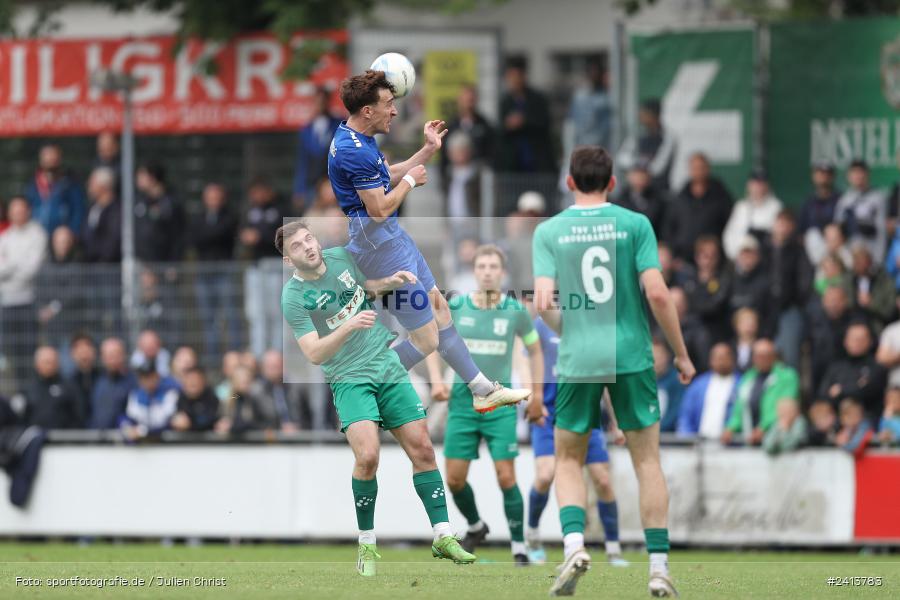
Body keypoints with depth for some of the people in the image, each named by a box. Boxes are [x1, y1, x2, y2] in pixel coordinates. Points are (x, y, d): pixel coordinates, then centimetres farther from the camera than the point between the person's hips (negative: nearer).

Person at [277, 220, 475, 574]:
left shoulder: (341, 257, 4)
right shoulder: (294, 298, -11)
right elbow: (314, 353, -18)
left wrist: (390, 282, 4)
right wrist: (348, 326, -30)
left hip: (388, 365, 5)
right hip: (349, 378, -5)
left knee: (422, 449, -1)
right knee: (368, 456, -23)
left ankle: (442, 536, 6)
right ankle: (366, 543, -7)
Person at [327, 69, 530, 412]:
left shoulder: (358, 138, 8)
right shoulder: (354, 152, -26)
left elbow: (388, 176, 21)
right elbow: (380, 208, -25)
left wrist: (429, 149, 16)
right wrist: (410, 181, -9)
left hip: (393, 237, 11)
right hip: (379, 241, -11)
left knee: (438, 307, 19)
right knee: (427, 339, -6)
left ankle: (483, 391, 29)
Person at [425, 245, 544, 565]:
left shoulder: (515, 311, -5)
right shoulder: (455, 307, -3)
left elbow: (535, 349, 10)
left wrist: (537, 395, 8)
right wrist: (437, 379, -3)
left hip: (500, 405, -2)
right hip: (463, 403, 2)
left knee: (506, 478, -10)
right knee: (455, 479, 1)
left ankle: (519, 547, 3)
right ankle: (475, 527, 29)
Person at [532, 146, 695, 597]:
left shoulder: (548, 231, 1)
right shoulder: (635, 224, -1)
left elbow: (543, 302, -7)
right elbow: (657, 293, -8)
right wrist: (681, 354, 2)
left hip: (578, 358, 0)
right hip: (632, 356, 0)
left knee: (568, 460, 14)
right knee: (647, 461, 9)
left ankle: (574, 543, -9)